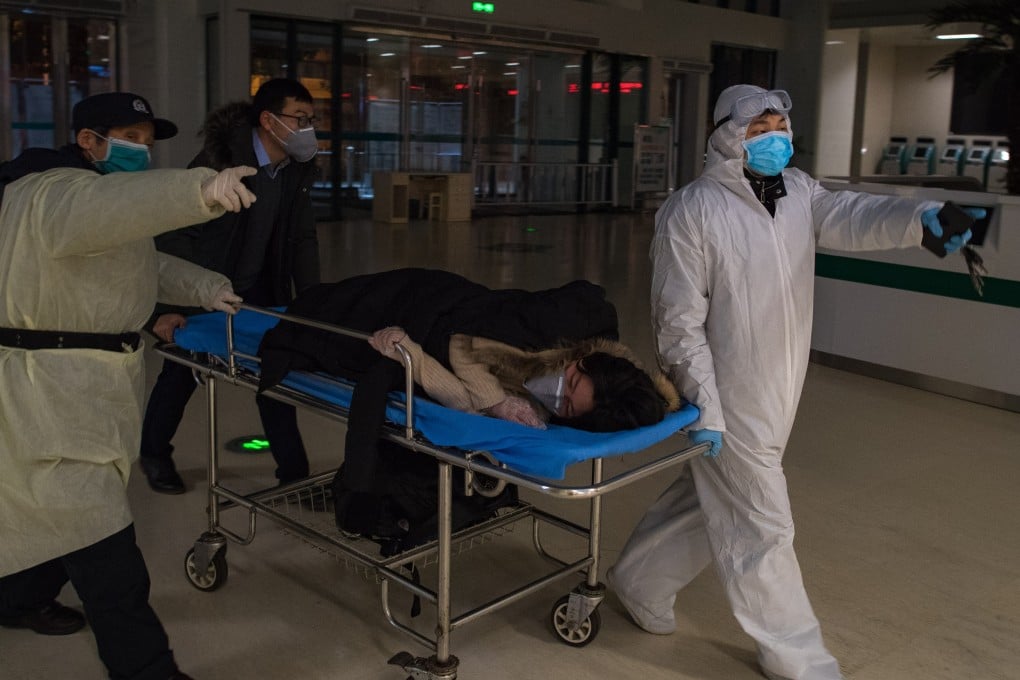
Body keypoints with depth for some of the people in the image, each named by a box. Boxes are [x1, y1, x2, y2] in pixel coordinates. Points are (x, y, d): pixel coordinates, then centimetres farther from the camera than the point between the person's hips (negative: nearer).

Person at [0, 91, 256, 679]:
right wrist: (200, 190, -56)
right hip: (50, 388, -11)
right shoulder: (58, 191, -17)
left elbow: (146, 263, 23)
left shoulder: (101, 194, 19)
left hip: (82, 386, 11)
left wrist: (202, 286, 8)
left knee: (55, 505, 25)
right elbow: (108, 208, -41)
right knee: (100, 537, -9)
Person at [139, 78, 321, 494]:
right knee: (182, 371, 10)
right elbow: (175, 233, -22)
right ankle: (154, 453, 35)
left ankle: (293, 471, 13)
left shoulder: (299, 168, -6)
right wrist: (166, 307, -25)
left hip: (257, 288, 5)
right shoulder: (220, 159, -24)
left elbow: (303, 237, 4)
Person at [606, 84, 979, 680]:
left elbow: (848, 217, -17)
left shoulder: (798, 191, 4)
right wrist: (704, 405, -19)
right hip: (733, 398, -7)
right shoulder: (692, 211, -15)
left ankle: (641, 581, 43)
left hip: (779, 393, 7)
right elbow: (680, 322, -15)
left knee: (712, 499, 21)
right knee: (761, 527, 4)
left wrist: (918, 217, -38)